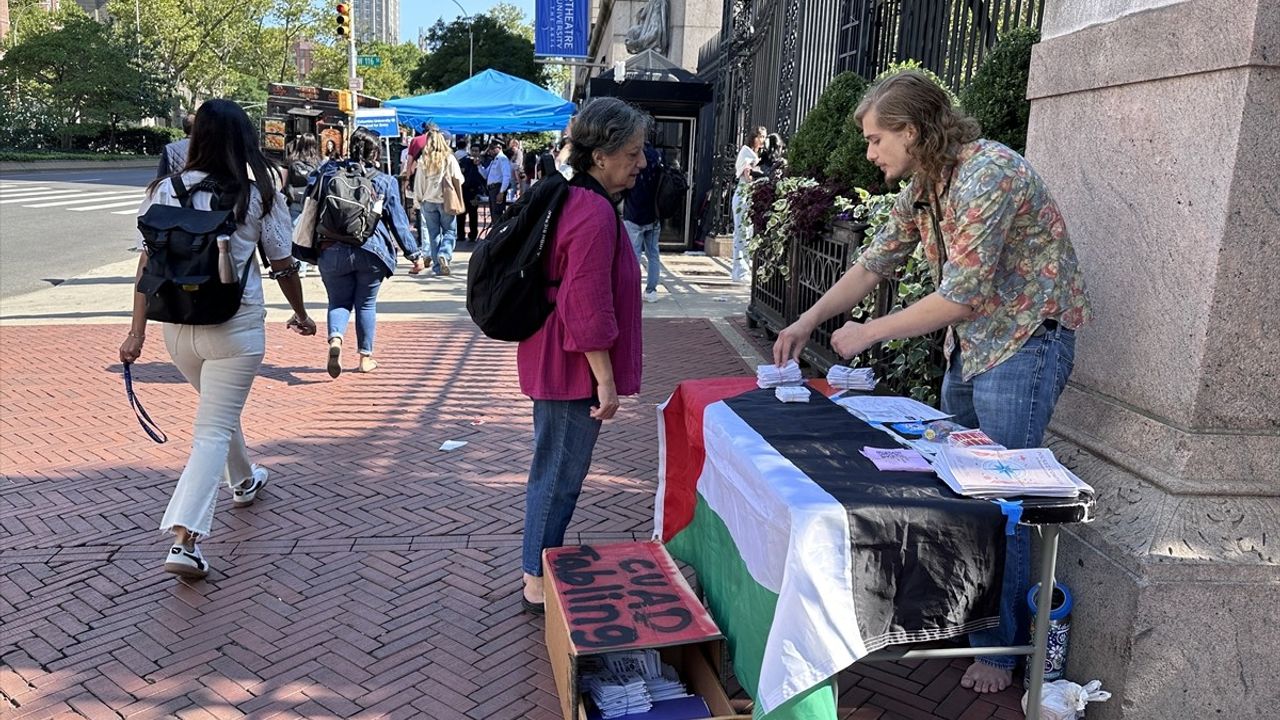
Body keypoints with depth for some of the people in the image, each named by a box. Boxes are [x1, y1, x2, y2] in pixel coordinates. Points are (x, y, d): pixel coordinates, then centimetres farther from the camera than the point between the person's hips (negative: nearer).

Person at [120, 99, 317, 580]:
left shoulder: (166, 191, -2)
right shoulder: (258, 195, -7)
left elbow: (147, 262, -4)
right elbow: (283, 266, -1)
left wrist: (137, 330, -2)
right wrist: (301, 313, 14)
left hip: (178, 326, 4)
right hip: (235, 327, -4)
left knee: (218, 410, 27)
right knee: (213, 429, 0)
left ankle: (244, 481, 48)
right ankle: (185, 541, -10)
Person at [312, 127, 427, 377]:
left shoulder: (328, 171, 6)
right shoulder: (384, 181, 1)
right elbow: (398, 221, 1)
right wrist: (415, 254, 7)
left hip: (332, 250, 1)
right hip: (371, 251, -1)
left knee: (338, 301, 12)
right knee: (366, 303, 12)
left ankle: (335, 339, -17)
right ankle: (366, 357, 18)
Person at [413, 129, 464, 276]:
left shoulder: (423, 161, -3)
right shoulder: (449, 159, -8)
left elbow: (418, 184, 0)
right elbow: (459, 179, -3)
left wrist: (418, 200, 10)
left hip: (429, 201, 2)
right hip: (446, 201, -2)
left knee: (434, 234, 9)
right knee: (449, 231, 7)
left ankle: (437, 266, 9)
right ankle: (444, 255, -18)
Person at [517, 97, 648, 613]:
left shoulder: (571, 201, 10)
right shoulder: (596, 214, -22)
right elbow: (589, 309, -25)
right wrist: (605, 380, -19)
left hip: (556, 364, 10)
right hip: (575, 370, -10)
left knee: (555, 470, 20)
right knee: (560, 474, 3)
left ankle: (542, 570, 36)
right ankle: (538, 583, 19)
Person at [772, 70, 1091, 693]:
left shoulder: (987, 175, -24)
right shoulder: (922, 184, 5)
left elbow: (959, 297, -26)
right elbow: (876, 262, 12)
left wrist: (869, 333, -16)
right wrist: (807, 322, 7)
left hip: (1023, 342, -9)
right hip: (969, 343, 9)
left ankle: (1000, 648, 12)